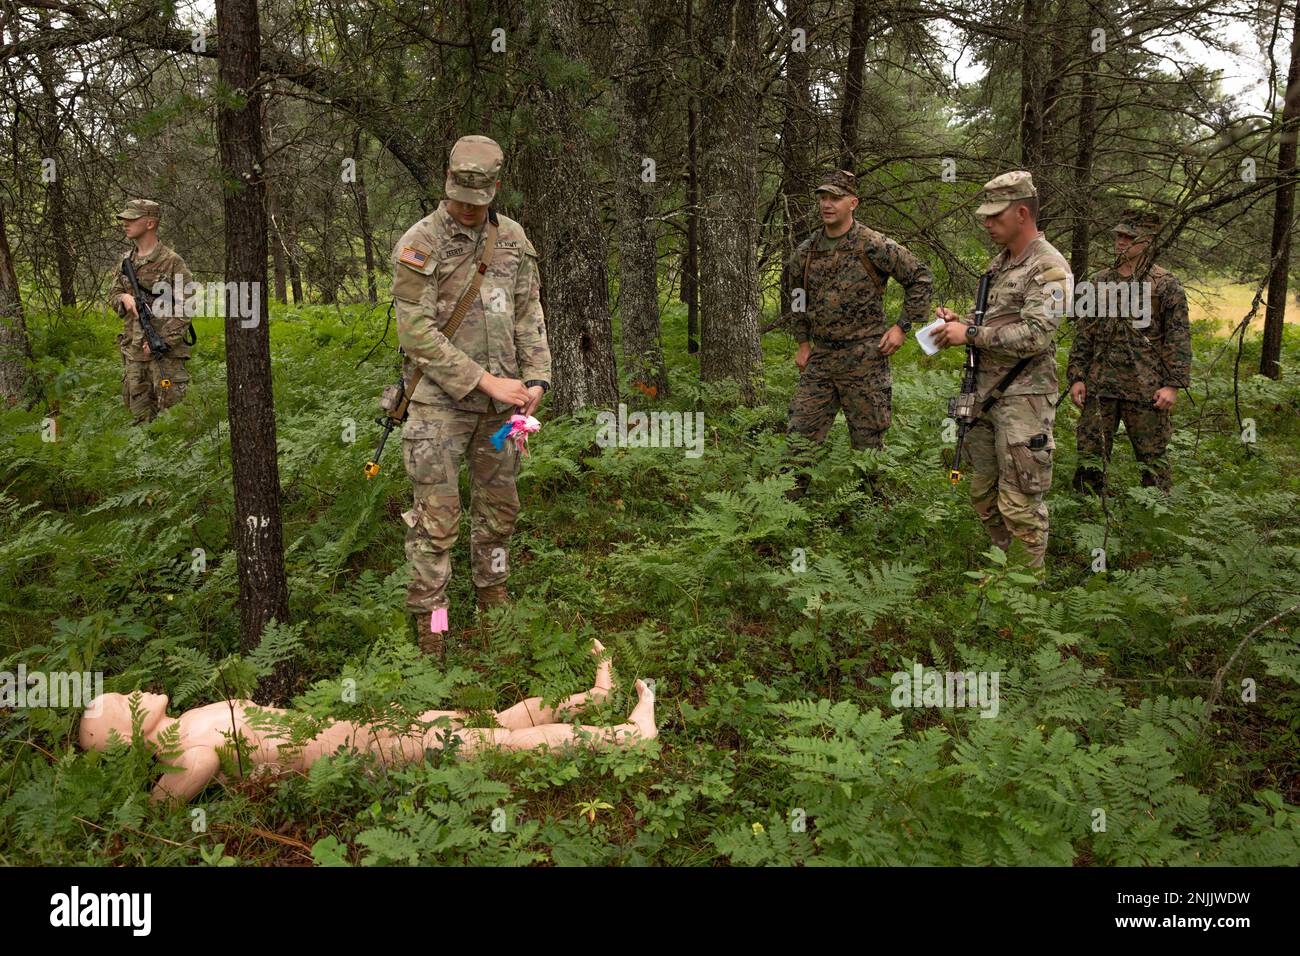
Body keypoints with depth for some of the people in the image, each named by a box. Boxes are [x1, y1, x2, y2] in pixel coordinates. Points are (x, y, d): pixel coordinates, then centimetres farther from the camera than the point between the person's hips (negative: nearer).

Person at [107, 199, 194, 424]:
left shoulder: (172, 262, -7)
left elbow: (185, 308, -10)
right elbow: (112, 294, 20)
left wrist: (161, 341, -17)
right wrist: (124, 297, -5)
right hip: (133, 352, 6)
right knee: (140, 416, 11)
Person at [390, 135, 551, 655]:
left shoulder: (512, 237, 6)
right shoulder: (419, 244, -10)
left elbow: (529, 314, 10)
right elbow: (417, 333, -15)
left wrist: (536, 378, -3)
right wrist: (486, 381, -18)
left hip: (500, 401, 5)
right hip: (441, 401, -5)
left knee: (499, 506, 15)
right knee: (437, 516, -3)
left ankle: (493, 593, 34)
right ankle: (428, 615, 10)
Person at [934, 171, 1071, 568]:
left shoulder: (1049, 268, -13)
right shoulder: (1000, 262, 15)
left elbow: (1035, 335, -22)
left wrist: (970, 335, -18)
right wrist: (959, 321, 5)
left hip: (1024, 398, -9)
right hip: (985, 392, 9)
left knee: (1019, 503, -4)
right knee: (983, 492, 16)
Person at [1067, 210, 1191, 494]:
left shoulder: (1166, 284, -1)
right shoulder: (1099, 282, 11)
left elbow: (1179, 339, -4)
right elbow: (1083, 334, 12)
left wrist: (1173, 384, -11)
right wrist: (1077, 377, 5)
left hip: (1146, 388, -3)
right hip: (1100, 386, 4)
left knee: (1153, 458, 5)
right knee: (1090, 455, 6)